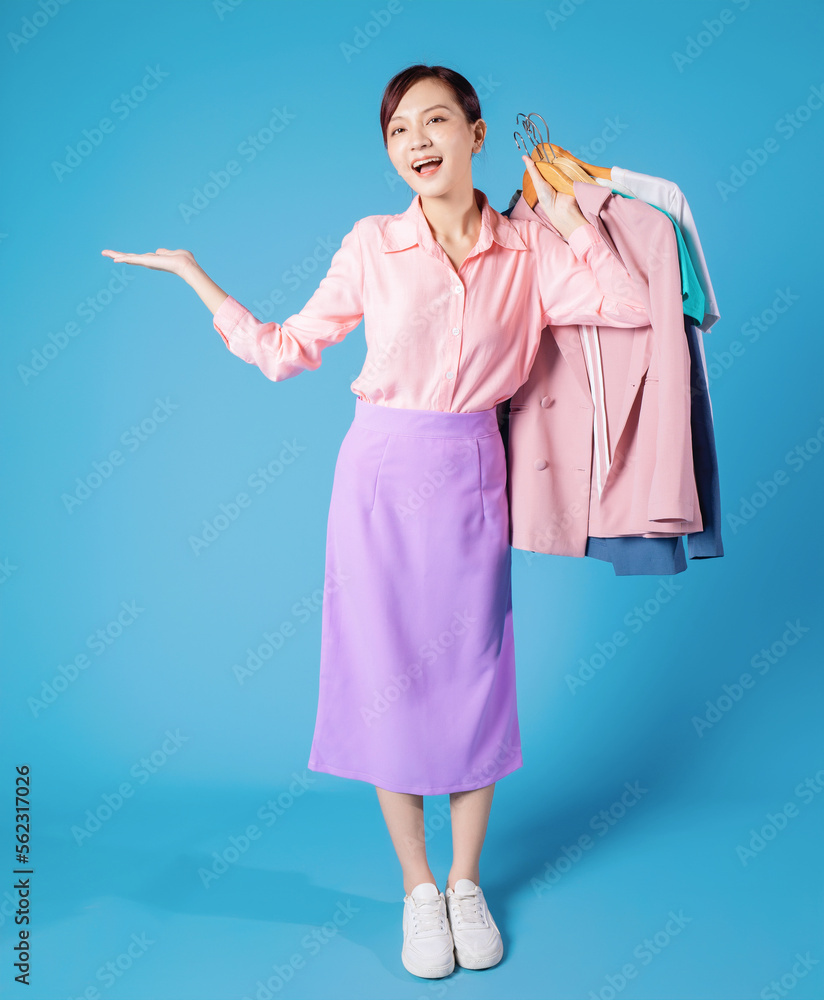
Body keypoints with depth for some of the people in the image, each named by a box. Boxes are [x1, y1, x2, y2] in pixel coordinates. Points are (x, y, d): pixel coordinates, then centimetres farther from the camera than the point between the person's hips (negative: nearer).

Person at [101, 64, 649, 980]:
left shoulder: (526, 253, 4)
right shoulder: (371, 246, 1)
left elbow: (630, 308, -2)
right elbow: (286, 350, 6)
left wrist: (571, 222, 1)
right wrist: (192, 276, 6)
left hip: (471, 481, 1)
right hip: (382, 477, 0)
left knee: (472, 681, 7)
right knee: (388, 680, 5)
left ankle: (466, 883, 30)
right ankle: (418, 890, 26)